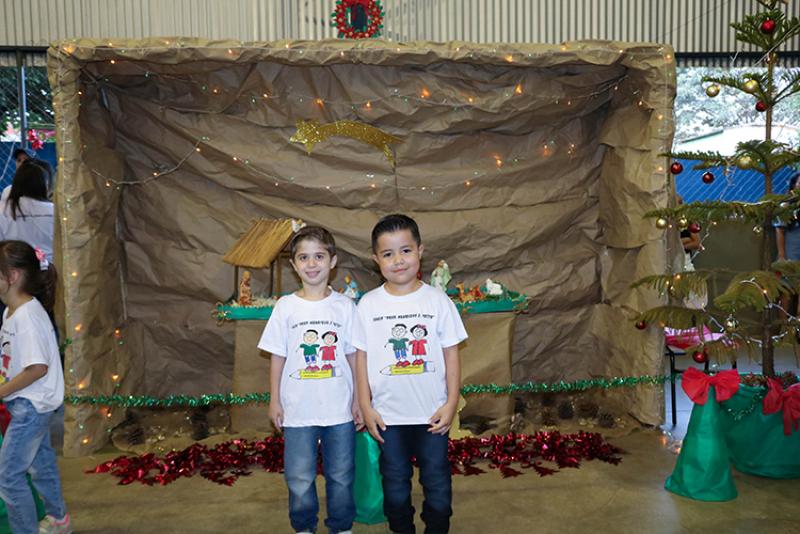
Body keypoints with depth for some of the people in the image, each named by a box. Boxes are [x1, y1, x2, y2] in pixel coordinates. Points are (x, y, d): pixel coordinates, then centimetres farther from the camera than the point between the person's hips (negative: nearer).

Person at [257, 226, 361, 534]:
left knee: (341, 475, 14)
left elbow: (353, 356, 1)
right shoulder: (286, 307, -2)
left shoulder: (345, 306, -2)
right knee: (299, 478, 11)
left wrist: (359, 400, 1)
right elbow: (277, 357, 3)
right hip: (297, 410, 0)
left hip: (340, 408, 0)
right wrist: (275, 400, 2)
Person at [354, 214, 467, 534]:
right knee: (395, 486, 17)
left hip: (432, 413, -1)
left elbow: (451, 354, -2)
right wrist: (366, 406, -2)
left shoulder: (437, 300, -6)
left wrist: (451, 403, -5)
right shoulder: (369, 304, -4)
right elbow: (362, 357, 0)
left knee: (438, 484, 13)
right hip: (387, 414, 1)